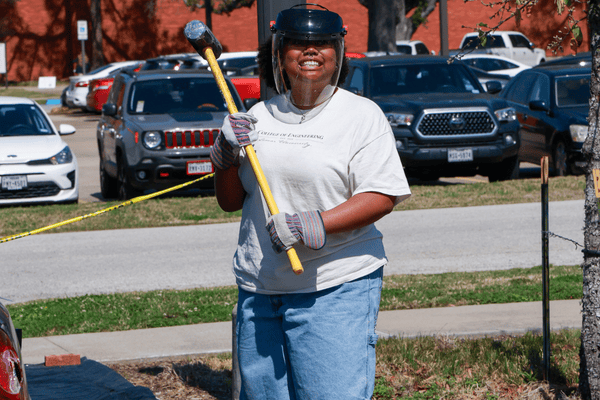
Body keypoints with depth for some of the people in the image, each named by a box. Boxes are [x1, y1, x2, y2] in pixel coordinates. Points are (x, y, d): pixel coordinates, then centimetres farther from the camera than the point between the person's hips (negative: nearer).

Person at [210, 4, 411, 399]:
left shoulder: (362, 115, -2)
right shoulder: (260, 116, 13)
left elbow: (382, 196, -11)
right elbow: (230, 201, 17)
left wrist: (316, 225, -22)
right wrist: (226, 157, -3)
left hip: (336, 289, -5)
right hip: (259, 289, 5)